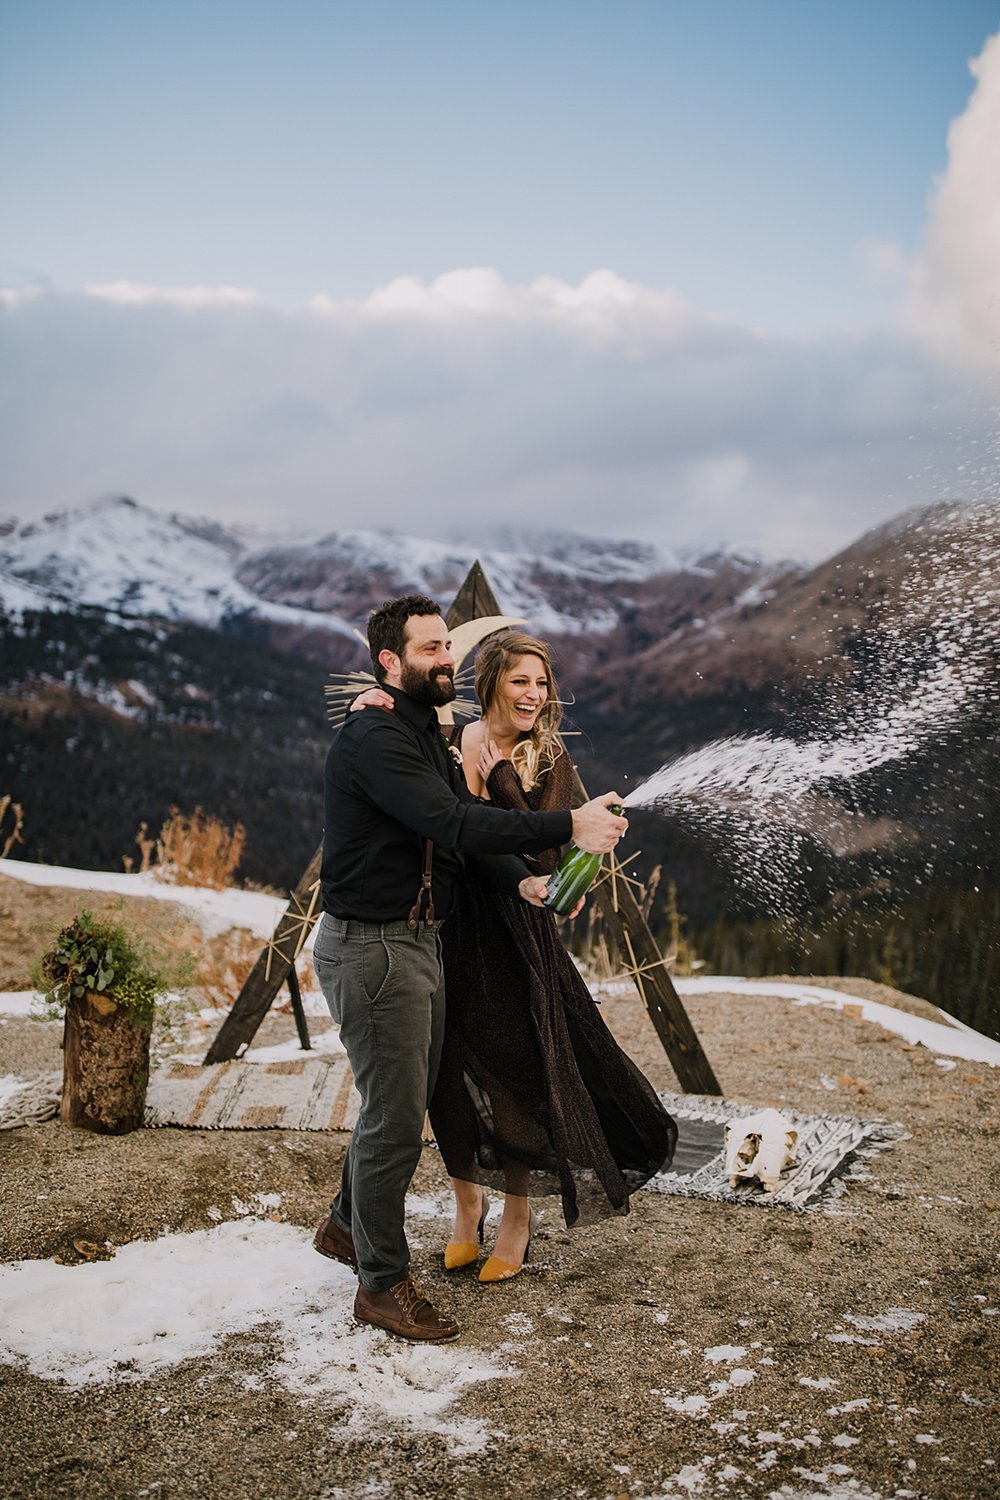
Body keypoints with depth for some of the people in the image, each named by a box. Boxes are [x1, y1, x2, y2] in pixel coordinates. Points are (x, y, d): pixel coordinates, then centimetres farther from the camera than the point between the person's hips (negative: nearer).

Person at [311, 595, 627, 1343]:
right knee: (395, 1117, -1)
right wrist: (568, 826, -35)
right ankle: (383, 1282, 15)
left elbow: (468, 824, 5)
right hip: (372, 949, -10)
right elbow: (452, 825, -31)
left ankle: (348, 1224, 43)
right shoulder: (374, 739, -20)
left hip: (420, 944, 10)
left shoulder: (429, 737, 13)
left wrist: (521, 881, -14)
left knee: (401, 1103, 21)